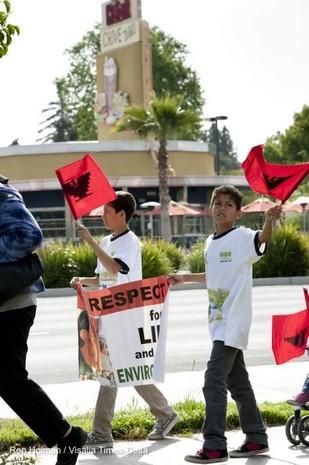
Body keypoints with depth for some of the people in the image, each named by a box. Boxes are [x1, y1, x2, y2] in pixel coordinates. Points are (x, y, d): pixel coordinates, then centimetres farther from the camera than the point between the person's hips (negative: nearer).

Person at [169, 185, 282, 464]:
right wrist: (185, 277, 31)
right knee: (237, 382, 14)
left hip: (235, 323, -8)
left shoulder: (242, 237, -9)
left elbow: (262, 239, -30)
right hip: (219, 323, 9)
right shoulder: (211, 243, 13)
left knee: (214, 380, -15)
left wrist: (269, 221, -49)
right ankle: (257, 438, 25)